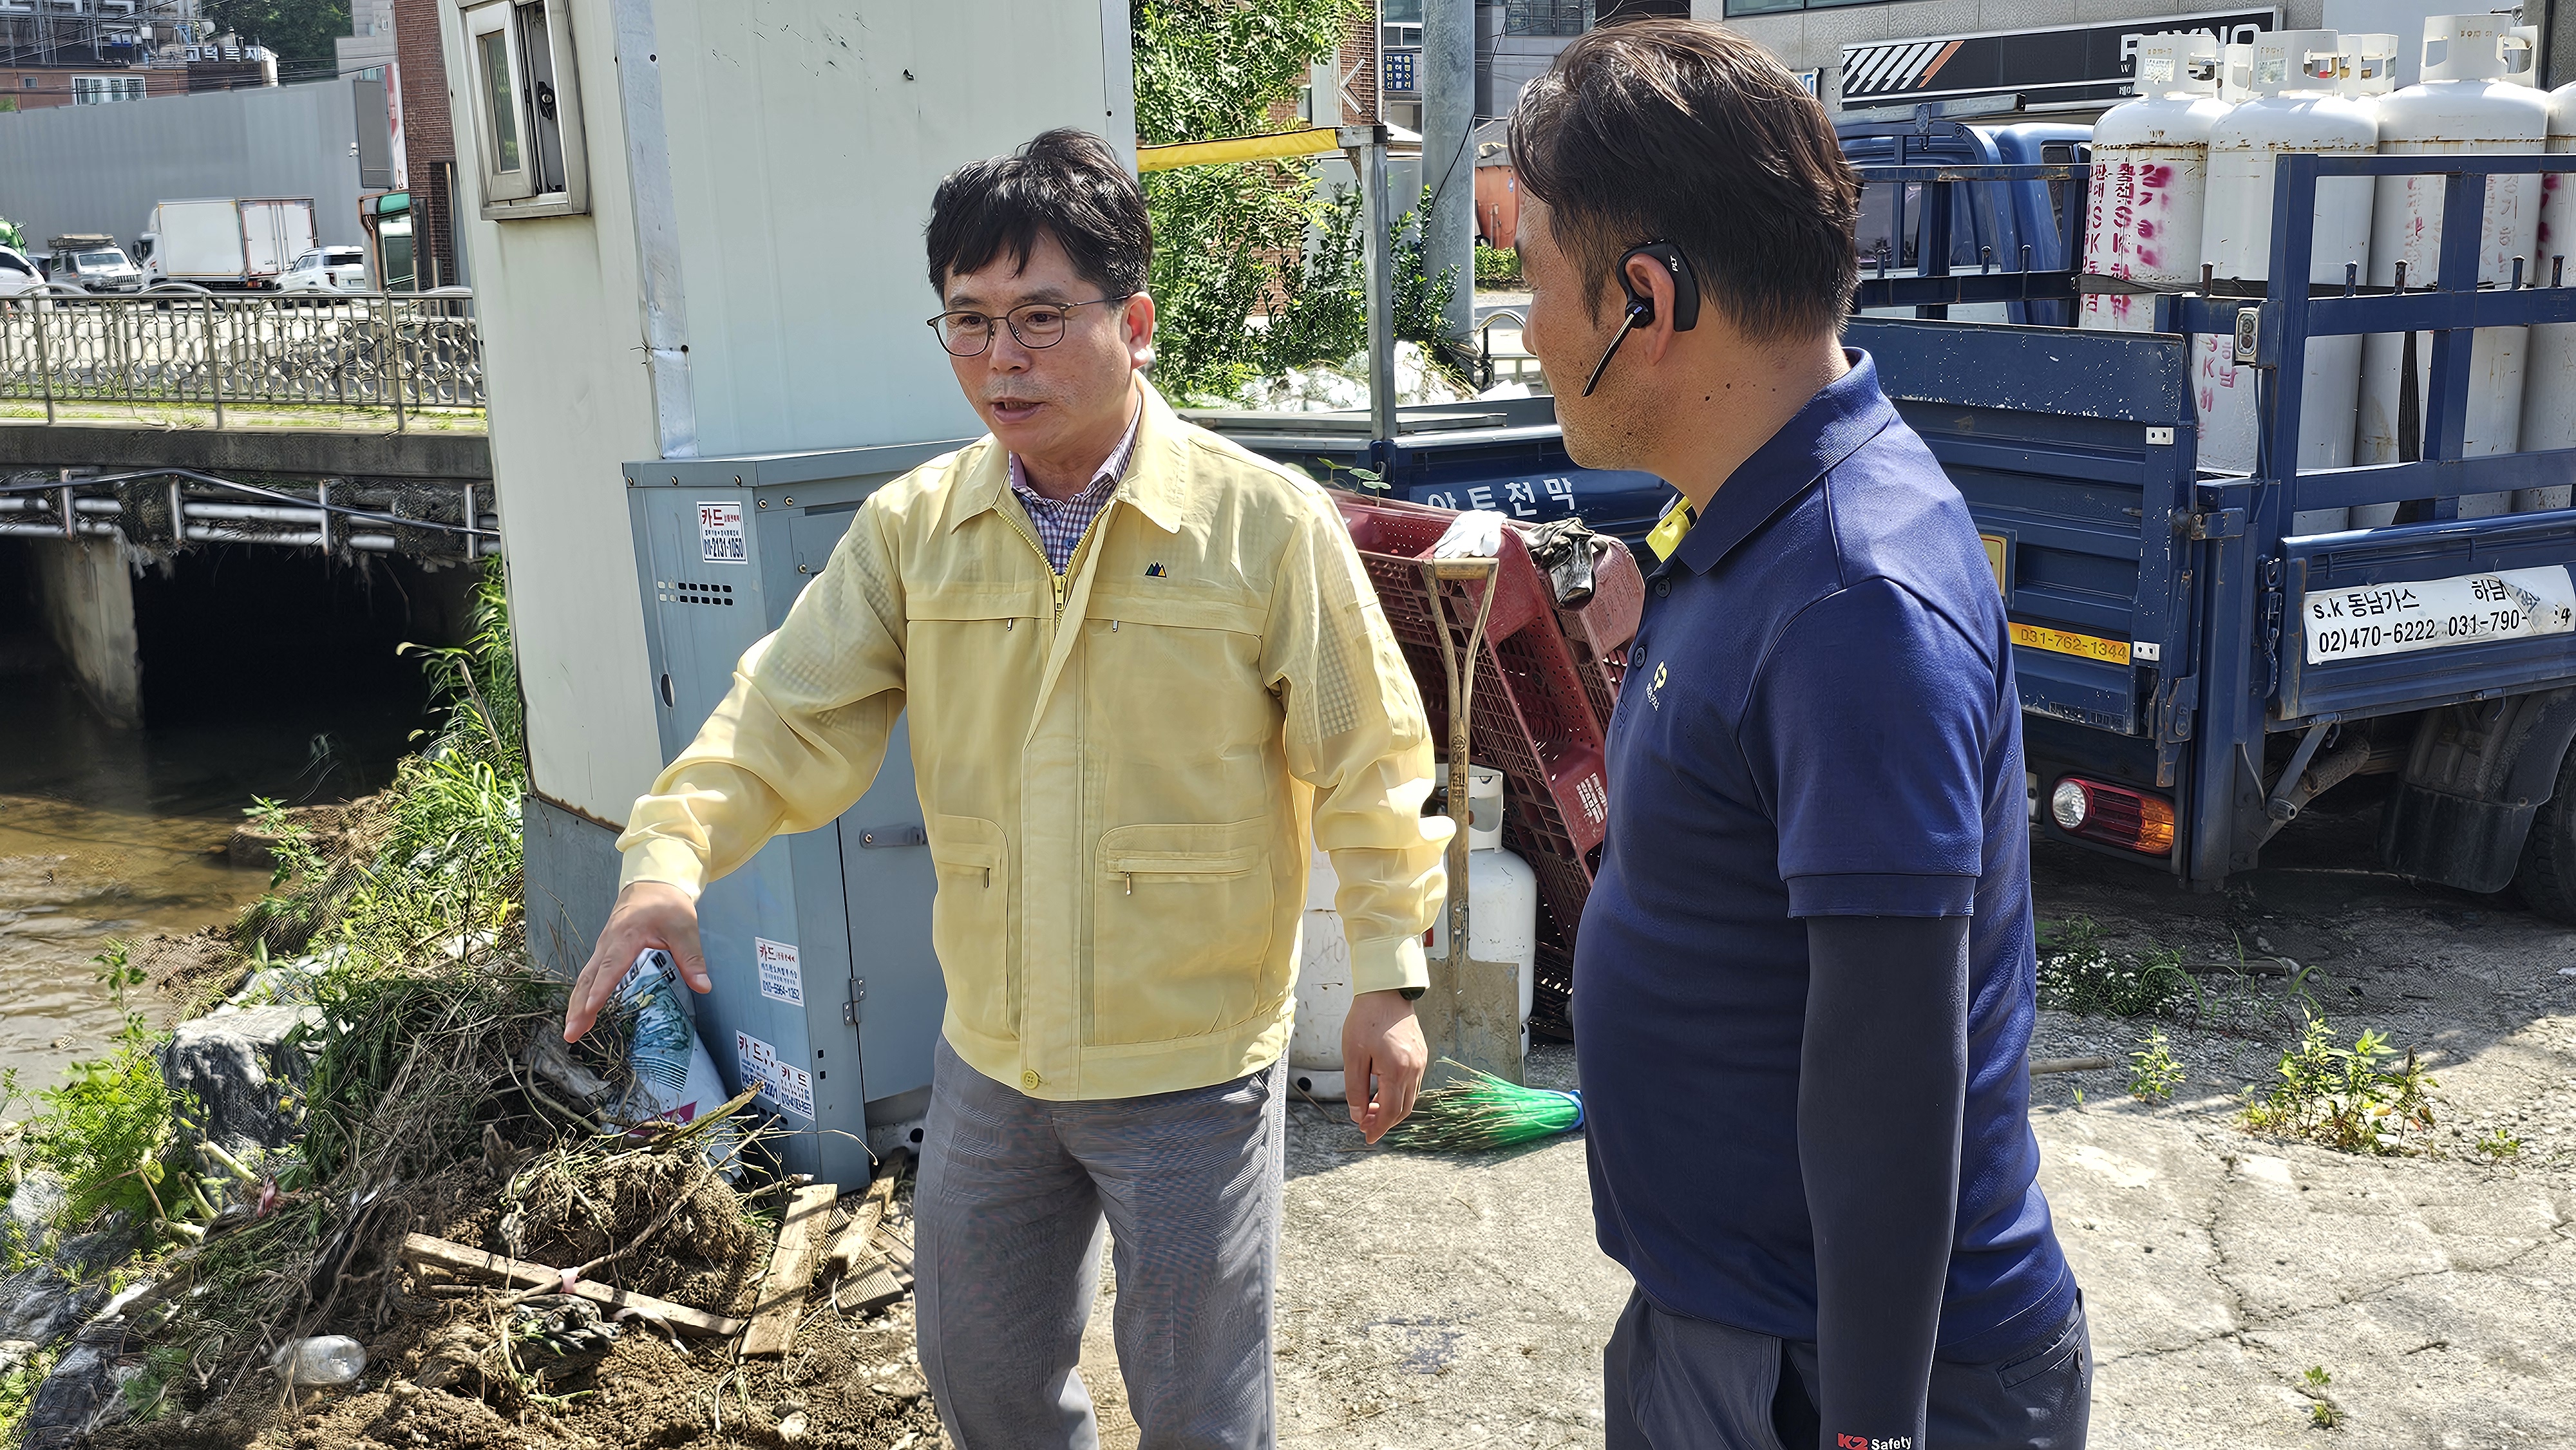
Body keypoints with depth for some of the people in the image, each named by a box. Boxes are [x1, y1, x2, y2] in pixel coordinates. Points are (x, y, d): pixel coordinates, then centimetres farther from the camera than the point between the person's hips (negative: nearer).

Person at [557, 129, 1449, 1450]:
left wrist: (1388, 978, -7)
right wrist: (668, 862, -22)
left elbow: (1368, 766, -8)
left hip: (1194, 1067, -4)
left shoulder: (1268, 523, -13)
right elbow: (789, 712, -6)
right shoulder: (912, 527, -2)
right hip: (987, 1056, 4)